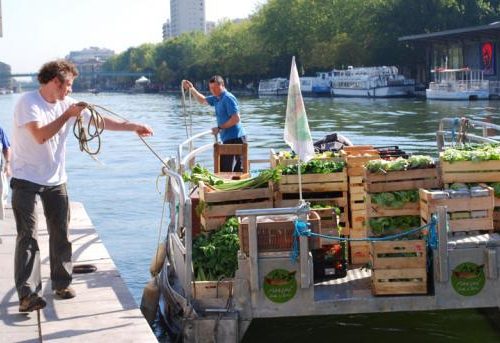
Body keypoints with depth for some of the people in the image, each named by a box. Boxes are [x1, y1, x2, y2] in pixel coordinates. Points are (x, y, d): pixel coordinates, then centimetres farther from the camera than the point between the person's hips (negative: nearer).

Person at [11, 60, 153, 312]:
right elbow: (40, 135, -25)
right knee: (27, 235, -9)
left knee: (61, 233, 8)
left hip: (56, 180, 6)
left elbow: (100, 121, 9)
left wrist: (133, 127, 6)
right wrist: (67, 115, -20)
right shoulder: (28, 102, -13)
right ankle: (27, 293, -11)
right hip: (26, 180, -6)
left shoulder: (66, 103, 7)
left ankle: (61, 282, 22)